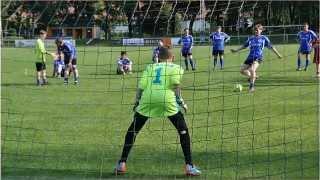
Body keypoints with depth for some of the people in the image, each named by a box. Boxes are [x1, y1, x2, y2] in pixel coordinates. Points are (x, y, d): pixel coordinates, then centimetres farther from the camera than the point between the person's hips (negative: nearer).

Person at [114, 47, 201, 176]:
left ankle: (122, 163, 15)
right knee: (183, 130, 10)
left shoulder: (150, 67, 27)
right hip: (166, 99, -2)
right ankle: (189, 166, 3)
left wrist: (137, 102, 23)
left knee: (133, 130, 18)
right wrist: (180, 100, 4)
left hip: (147, 98, 2)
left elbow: (141, 86, 14)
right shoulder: (175, 67, 19)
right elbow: (175, 84, -1)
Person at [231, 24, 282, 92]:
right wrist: (236, 50, 20)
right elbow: (244, 46, 24)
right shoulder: (251, 38, 13)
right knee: (242, 70, 1)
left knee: (252, 69, -28)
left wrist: (278, 54, 9)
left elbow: (271, 47, 9)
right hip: (250, 57, 5)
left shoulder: (264, 38, 4)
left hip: (258, 57, -5)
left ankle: (252, 85, -16)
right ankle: (253, 76, 28)